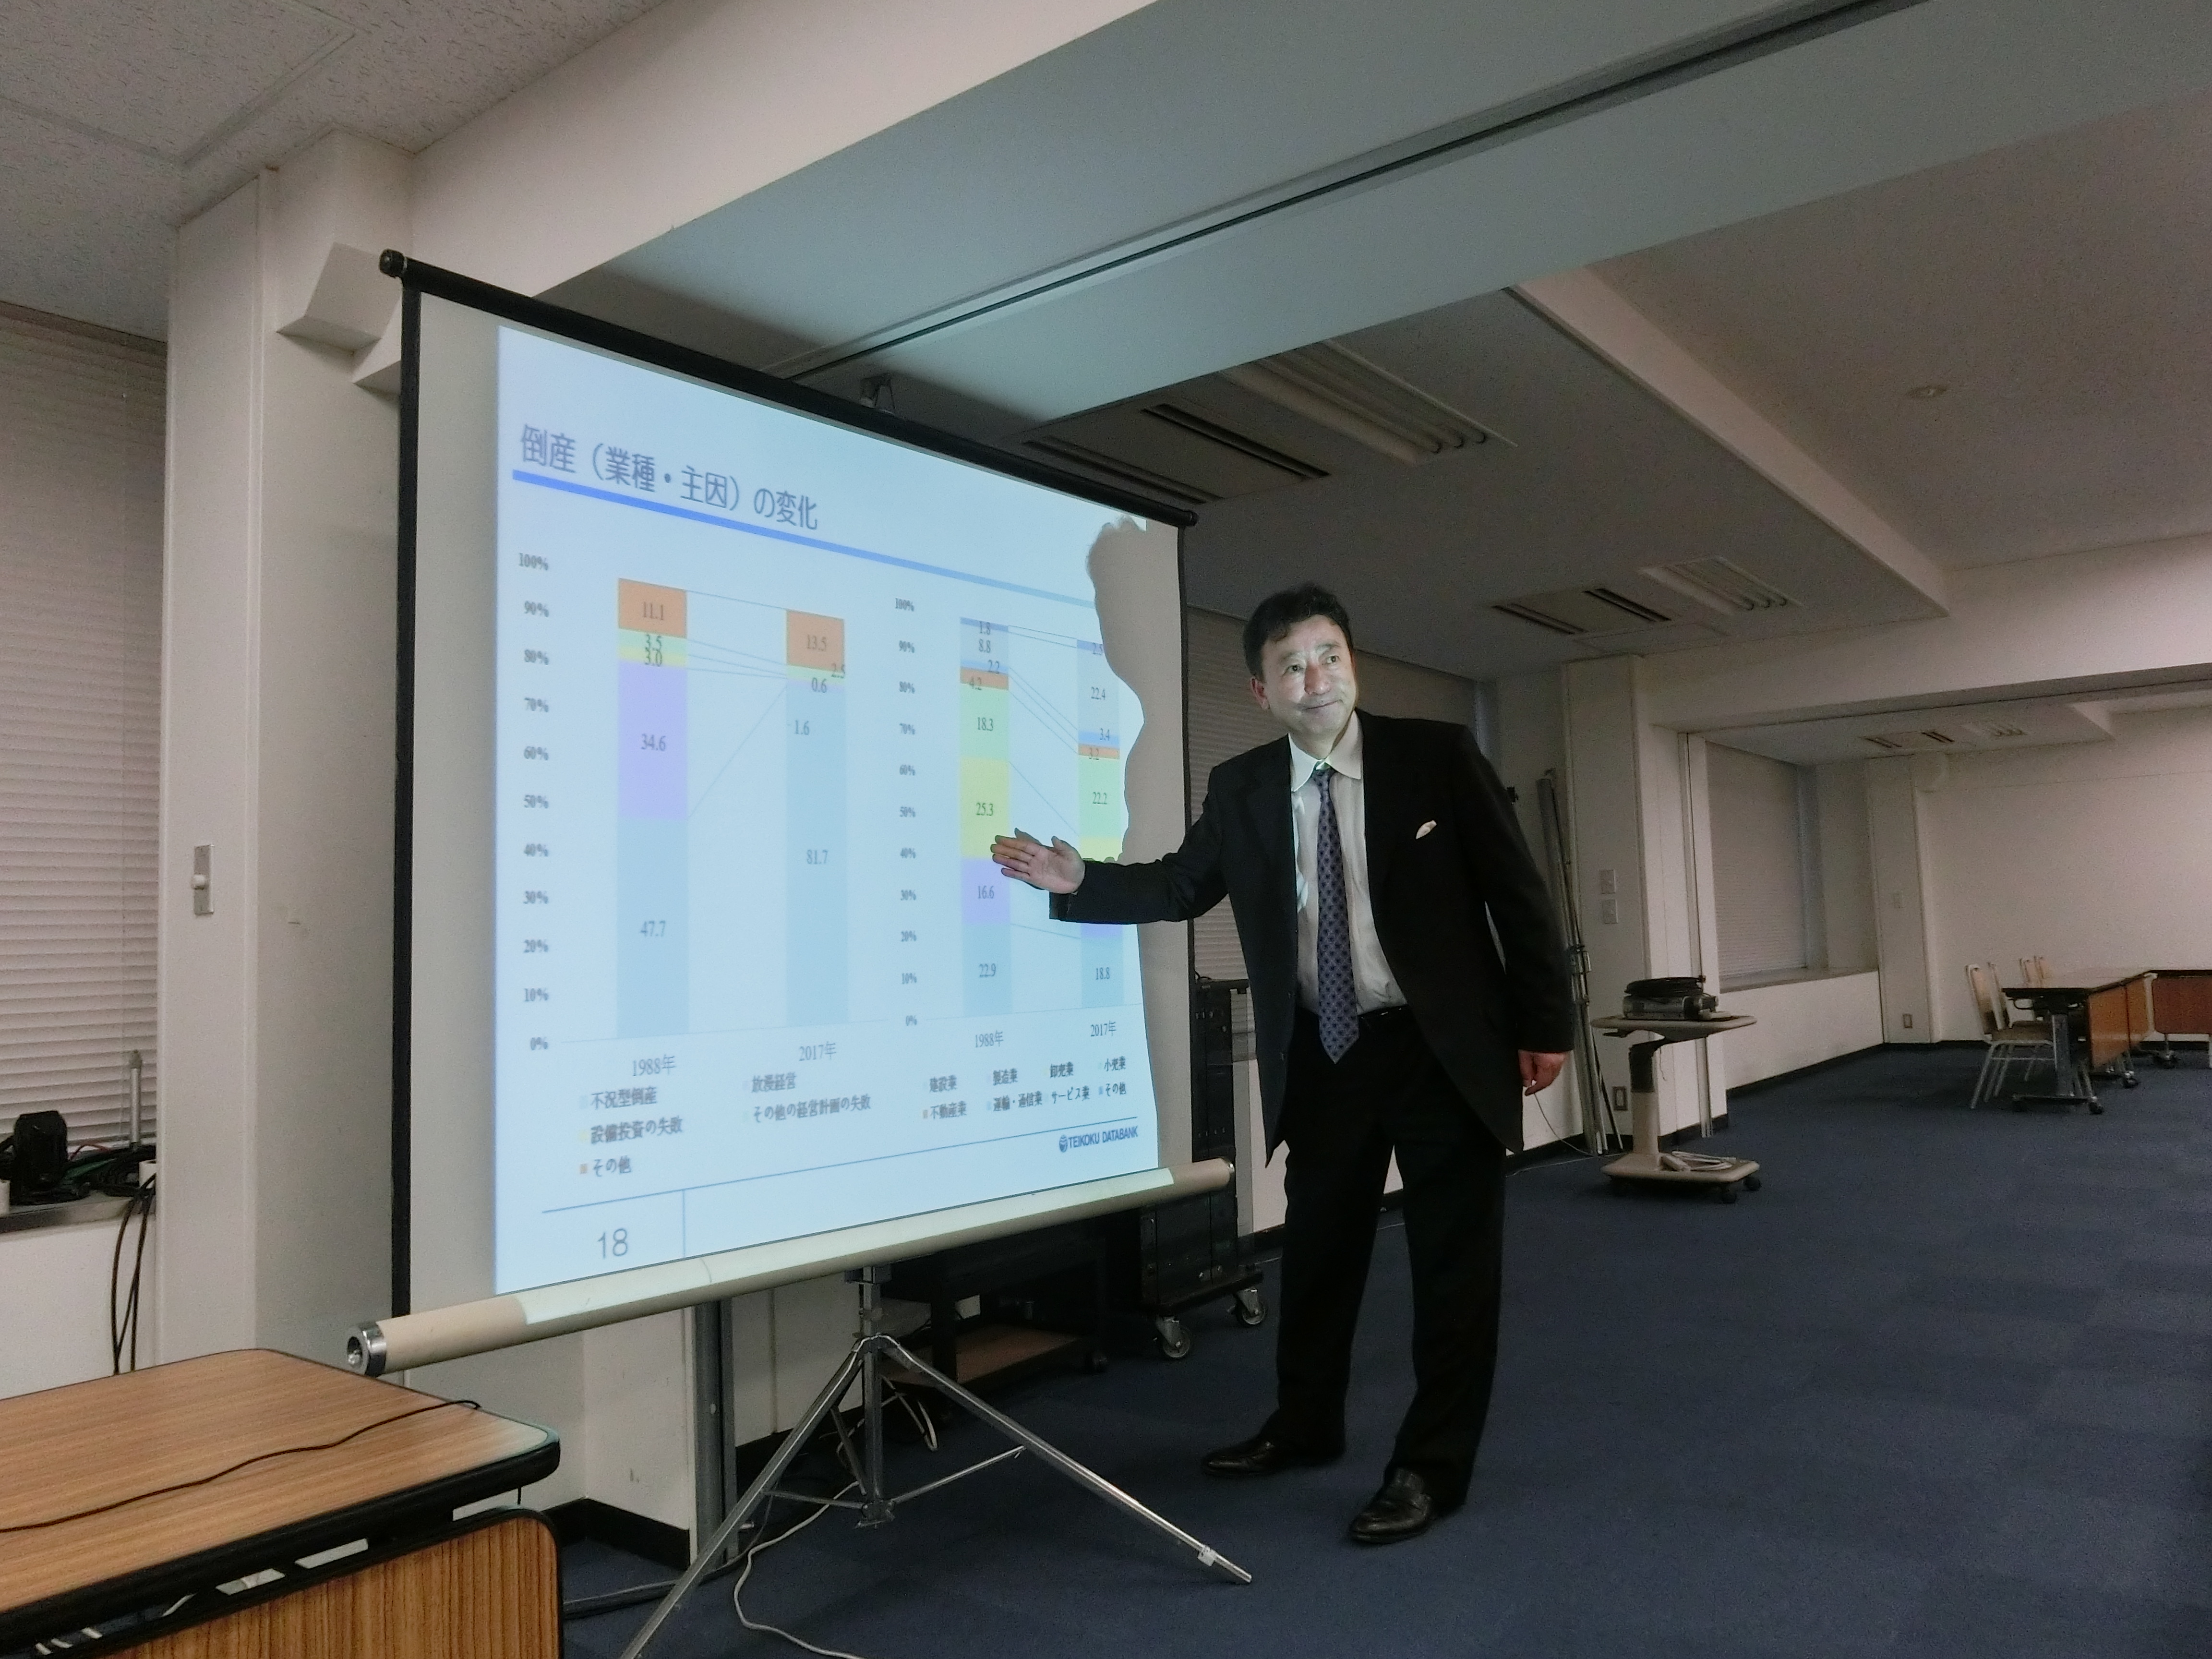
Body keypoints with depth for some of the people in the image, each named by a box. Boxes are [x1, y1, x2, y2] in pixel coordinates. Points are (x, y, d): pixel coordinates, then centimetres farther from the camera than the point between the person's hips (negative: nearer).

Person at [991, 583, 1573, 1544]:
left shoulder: (1438, 755, -9)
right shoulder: (1240, 789, 0)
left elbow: (1517, 891, -6)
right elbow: (1179, 886, 8)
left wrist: (1545, 1024, -7)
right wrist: (1077, 879, -8)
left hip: (1446, 1045, -3)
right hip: (1325, 1054, 3)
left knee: (1452, 1262, 6)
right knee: (1317, 1248, 17)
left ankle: (1432, 1466, 22)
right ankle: (1305, 1426, 38)